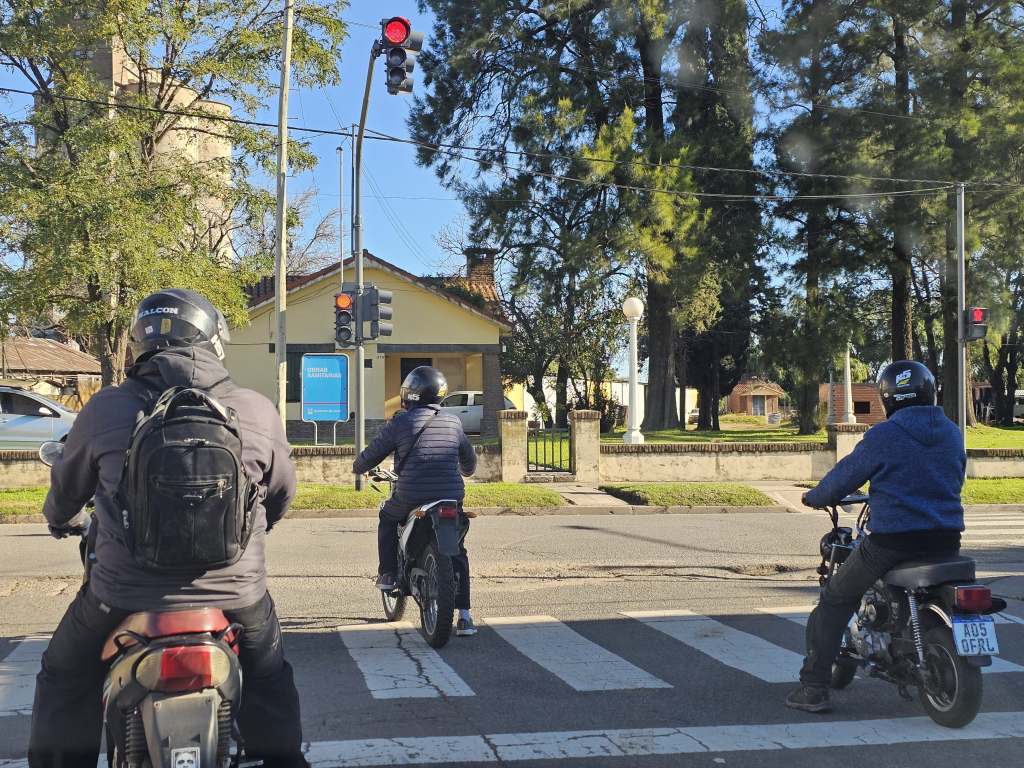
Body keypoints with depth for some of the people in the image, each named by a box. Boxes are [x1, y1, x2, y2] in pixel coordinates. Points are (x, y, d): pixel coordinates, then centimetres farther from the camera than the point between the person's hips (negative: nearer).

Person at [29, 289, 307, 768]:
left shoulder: (106, 408, -4)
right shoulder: (258, 411, -4)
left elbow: (67, 485, 12)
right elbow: (281, 492, 10)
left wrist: (61, 520, 36)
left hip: (125, 592, 0)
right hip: (234, 592, 1)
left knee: (66, 676, 26)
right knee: (268, 678, 28)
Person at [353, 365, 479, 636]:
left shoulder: (401, 423, -2)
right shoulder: (453, 423, 9)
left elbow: (372, 454, 8)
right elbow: (469, 460, 24)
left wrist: (358, 467, 31)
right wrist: (465, 471, 48)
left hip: (410, 497, -2)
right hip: (451, 498, 2)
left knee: (387, 518, 30)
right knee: (457, 552, 15)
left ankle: (387, 574, 28)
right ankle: (464, 616, 7)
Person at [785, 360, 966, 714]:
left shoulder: (883, 436, -10)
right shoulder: (952, 433, 8)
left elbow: (846, 475, -3)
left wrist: (815, 496, 17)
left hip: (892, 540, -5)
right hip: (946, 542, 6)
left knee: (834, 601, 8)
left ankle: (814, 688, 5)